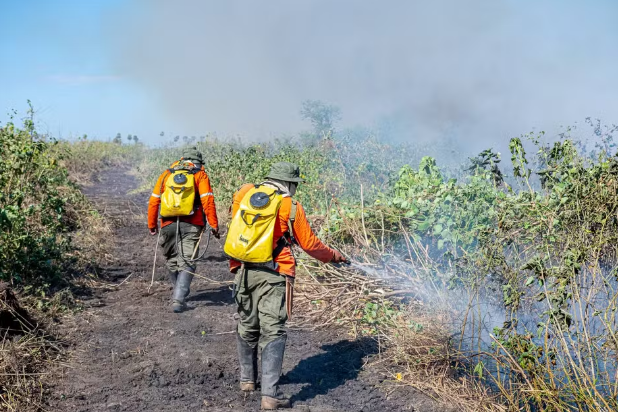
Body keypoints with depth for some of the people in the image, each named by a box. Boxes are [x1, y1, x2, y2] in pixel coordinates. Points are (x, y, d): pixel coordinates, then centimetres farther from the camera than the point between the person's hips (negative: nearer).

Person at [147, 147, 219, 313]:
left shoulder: (167, 174, 15)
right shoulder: (200, 175, 6)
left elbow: (153, 201, 12)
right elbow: (207, 201, -7)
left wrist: (152, 224, 19)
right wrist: (214, 225, -4)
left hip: (168, 224, 3)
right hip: (191, 225, -3)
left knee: (171, 260, 20)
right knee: (187, 262, -1)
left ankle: (179, 292, 35)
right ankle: (178, 299, -14)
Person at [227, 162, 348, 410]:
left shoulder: (244, 195, 7)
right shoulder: (291, 207, -2)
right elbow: (310, 245, 5)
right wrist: (335, 257, 21)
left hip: (243, 271, 4)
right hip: (273, 275, -4)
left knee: (247, 327, 20)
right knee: (273, 332, -2)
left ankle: (247, 379, 35)